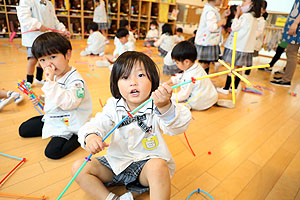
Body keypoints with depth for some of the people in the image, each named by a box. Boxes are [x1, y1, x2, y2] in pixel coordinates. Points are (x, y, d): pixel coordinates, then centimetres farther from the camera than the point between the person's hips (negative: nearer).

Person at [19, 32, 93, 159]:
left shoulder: (75, 80, -26)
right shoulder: (54, 76, 2)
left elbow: (67, 103, -39)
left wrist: (50, 82, -38)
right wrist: (42, 99, 1)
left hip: (71, 123, -9)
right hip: (53, 117, 9)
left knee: (52, 152, -18)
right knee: (23, 130, 17)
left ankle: (80, 136, -1)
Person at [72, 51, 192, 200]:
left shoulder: (156, 106, -18)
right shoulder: (113, 106, -6)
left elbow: (178, 126, -33)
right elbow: (97, 124, -10)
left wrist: (165, 107, -55)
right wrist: (90, 137, -34)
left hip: (148, 161, -4)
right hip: (117, 162, 5)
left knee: (158, 166, -36)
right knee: (78, 168, -5)